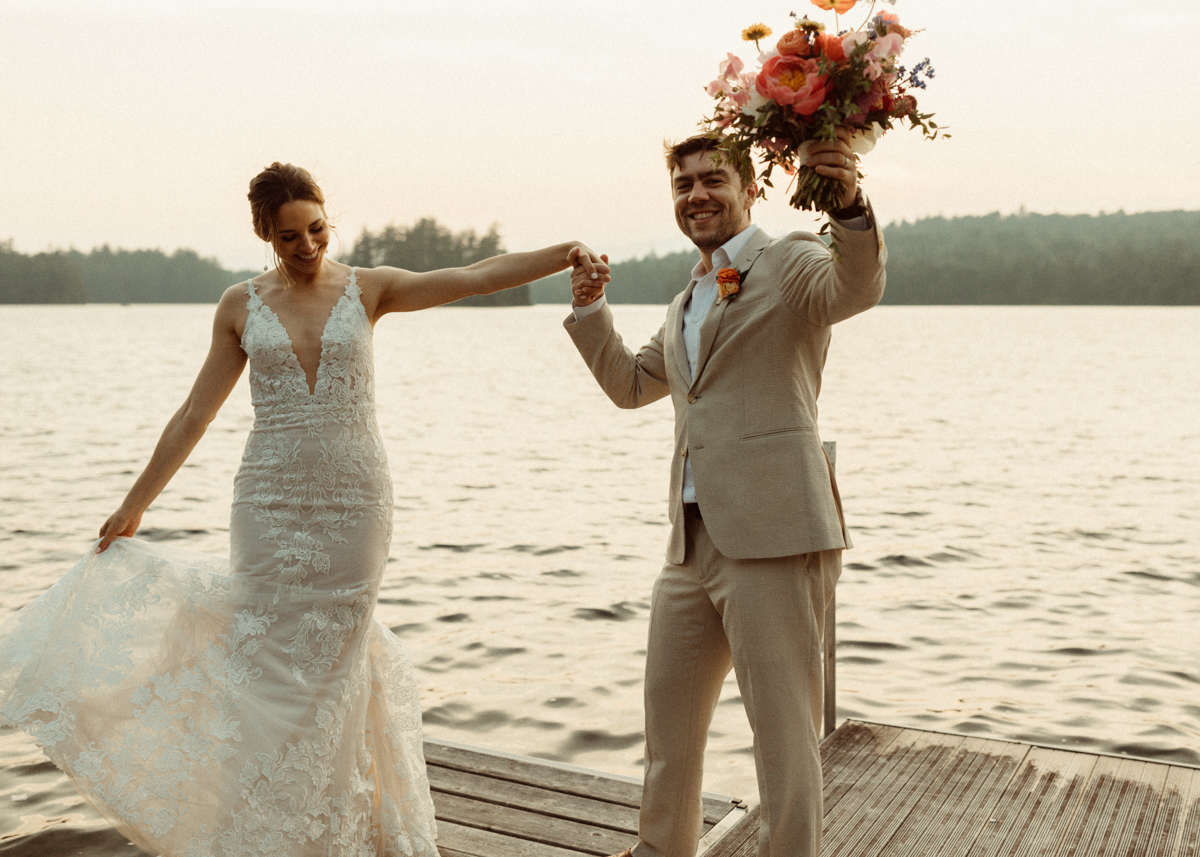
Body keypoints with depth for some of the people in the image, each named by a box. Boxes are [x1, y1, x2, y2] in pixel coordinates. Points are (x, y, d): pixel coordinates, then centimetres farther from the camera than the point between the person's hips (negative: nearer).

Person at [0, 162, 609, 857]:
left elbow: (477, 276, -10)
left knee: (330, 666, 7)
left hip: (355, 503, -1)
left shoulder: (369, 290, 1)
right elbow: (194, 416, 8)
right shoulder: (241, 306, 4)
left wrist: (565, 254, -23)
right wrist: (133, 507, 11)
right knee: (269, 662, 2)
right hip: (271, 505, 1)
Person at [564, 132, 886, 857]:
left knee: (783, 730, -1)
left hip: (773, 538, -8)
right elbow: (630, 385, 33)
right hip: (694, 543, 9)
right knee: (669, 719, 21)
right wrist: (590, 310, 18)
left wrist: (850, 204, -44)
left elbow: (857, 287, -24)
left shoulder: (790, 263, -2)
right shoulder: (686, 303, 22)